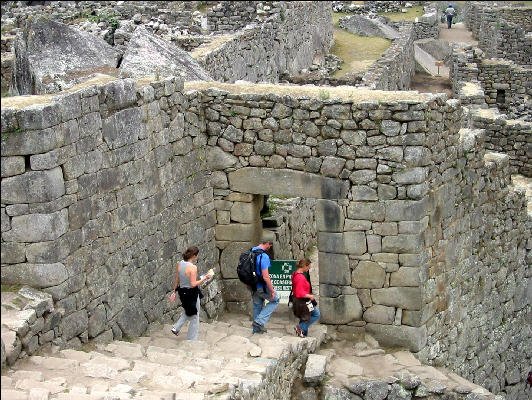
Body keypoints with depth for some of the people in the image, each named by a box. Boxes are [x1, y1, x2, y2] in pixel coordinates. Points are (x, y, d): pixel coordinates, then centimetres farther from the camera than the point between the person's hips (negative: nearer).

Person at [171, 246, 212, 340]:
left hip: (182, 292, 7)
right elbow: (193, 284, -25)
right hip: (192, 293, -7)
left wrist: (174, 291, 14)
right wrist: (204, 278, -14)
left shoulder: (179, 264, -4)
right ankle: (192, 340, 19)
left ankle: (176, 328, 20)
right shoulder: (193, 267, -24)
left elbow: (177, 280, 5)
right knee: (194, 317, 11)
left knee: (188, 312, 32)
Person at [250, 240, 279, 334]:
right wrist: (272, 290, -17)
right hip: (261, 286, -8)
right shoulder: (264, 256, -25)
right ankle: (260, 321, 5)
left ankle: (256, 329, 30)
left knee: (257, 305, 21)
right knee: (275, 300, 14)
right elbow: (265, 277, -27)